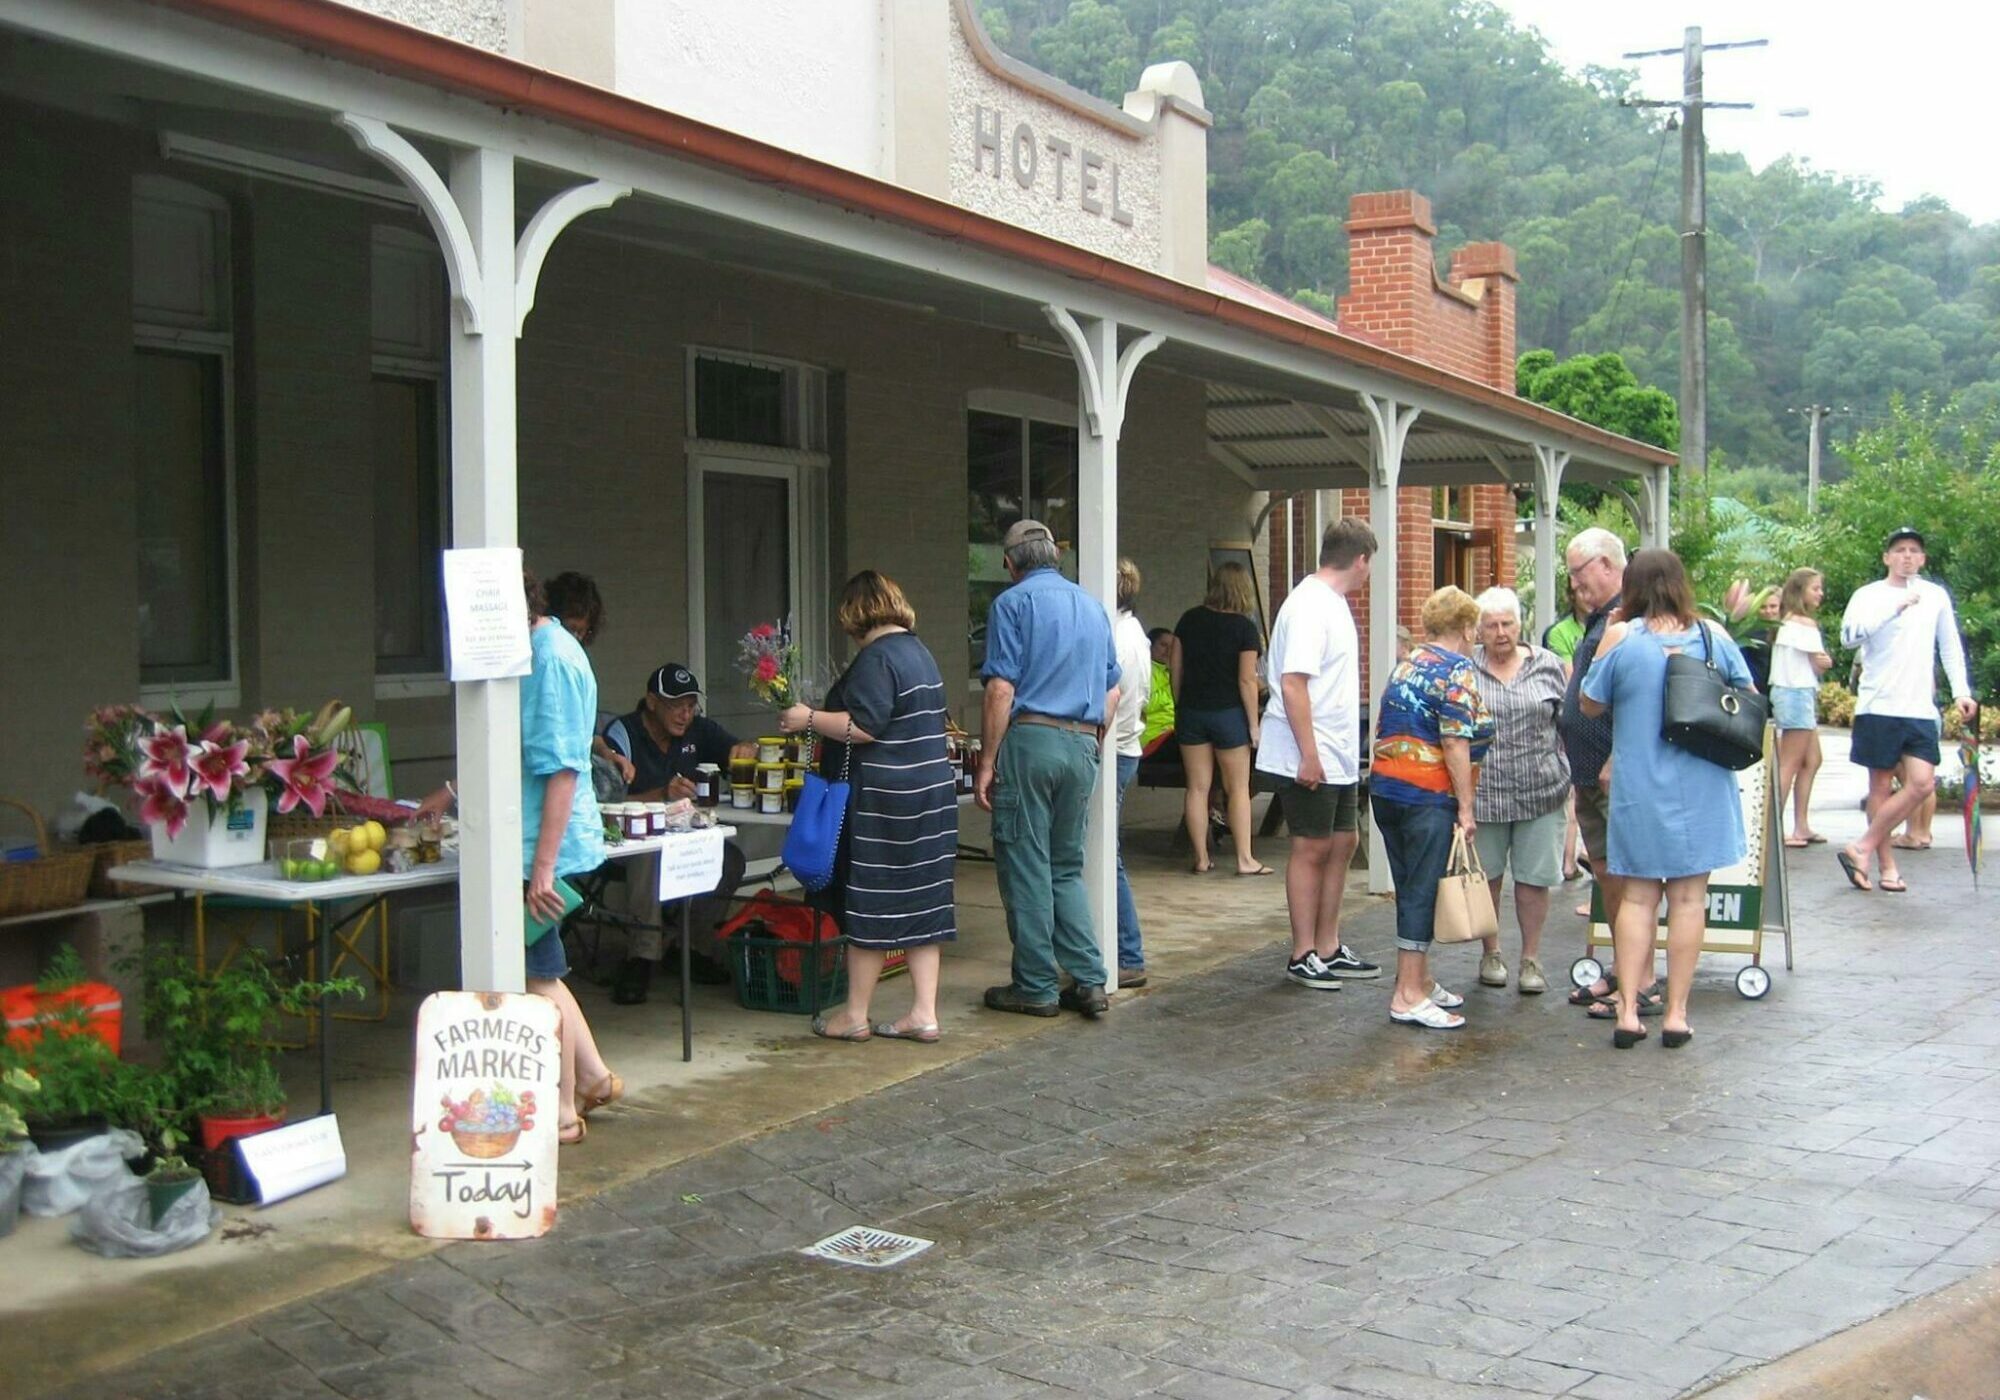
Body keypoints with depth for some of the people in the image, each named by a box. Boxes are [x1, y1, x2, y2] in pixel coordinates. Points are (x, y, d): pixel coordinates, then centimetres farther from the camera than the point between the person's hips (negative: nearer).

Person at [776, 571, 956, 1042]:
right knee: (920, 903, 8)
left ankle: (855, 1016, 9)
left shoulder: (876, 658, -14)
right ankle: (924, 1013, 10)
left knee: (868, 905, 0)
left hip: (882, 800, -9)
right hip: (930, 792, 9)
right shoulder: (919, 652, 16)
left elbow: (863, 726, -22)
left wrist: (808, 719, -11)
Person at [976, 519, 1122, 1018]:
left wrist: (988, 761, -9)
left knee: (1025, 868, 1)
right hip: (1083, 745, 6)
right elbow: (1111, 692, 17)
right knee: (1067, 868, 14)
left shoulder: (1013, 603, -3)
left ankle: (1035, 987, 5)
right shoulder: (1093, 607, 17)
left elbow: (1001, 689, -11)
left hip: (1031, 738, -6)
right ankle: (1089, 980, 8)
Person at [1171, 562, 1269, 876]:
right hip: (1228, 713, -3)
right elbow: (1246, 680, -12)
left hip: (1191, 712, 3)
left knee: (1197, 788, 7)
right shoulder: (1244, 627, -10)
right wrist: (1253, 724, -5)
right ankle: (1244, 859, 7)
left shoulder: (1189, 619, 2)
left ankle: (1201, 858, 10)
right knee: (1238, 788, 6)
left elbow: (1176, 668, 5)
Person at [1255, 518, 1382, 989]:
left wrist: (1342, 753, 17)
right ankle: (1303, 955, 8)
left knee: (1343, 843, 13)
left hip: (1338, 755, 10)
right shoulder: (1309, 606, -17)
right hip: (1309, 758, -10)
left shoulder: (1334, 602, 14)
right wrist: (1308, 755, -25)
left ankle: (1328, 949, 22)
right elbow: (1292, 685, -23)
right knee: (1311, 848, -2)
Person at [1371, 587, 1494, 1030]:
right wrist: (1466, 807, -12)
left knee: (1411, 889, 15)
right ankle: (1408, 996, -3)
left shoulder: (1406, 665, 16)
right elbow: (1455, 744, -16)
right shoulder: (1457, 670, -9)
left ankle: (1419, 980, 24)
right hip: (1427, 795, -8)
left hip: (1384, 787, 8)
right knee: (1423, 891, -4)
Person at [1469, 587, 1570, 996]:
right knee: (1485, 876, 10)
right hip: (1482, 792, 0)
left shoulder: (1547, 665, 4)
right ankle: (1491, 953, 26)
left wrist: (1574, 776, 6)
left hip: (1540, 791, 0)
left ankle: (1531, 958, 17)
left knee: (1534, 877, 4)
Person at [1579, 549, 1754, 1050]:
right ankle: (1676, 1014, 10)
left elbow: (1590, 706, 0)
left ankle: (1629, 1012, 5)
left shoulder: (1620, 638, -9)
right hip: (1701, 788, 1)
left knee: (1637, 896, 8)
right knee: (1688, 897, 7)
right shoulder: (1713, 635, -2)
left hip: (1640, 790, -1)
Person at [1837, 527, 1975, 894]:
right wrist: (1895, 607, -25)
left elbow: (1951, 646, 19)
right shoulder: (1869, 595, 1)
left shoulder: (1936, 596, 13)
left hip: (1921, 709, 3)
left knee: (1922, 783, -10)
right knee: (1881, 785, 1)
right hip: (1878, 707, -3)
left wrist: (1961, 691, 8)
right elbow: (1849, 636, -17)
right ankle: (1887, 866, 9)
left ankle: (1862, 848, -2)